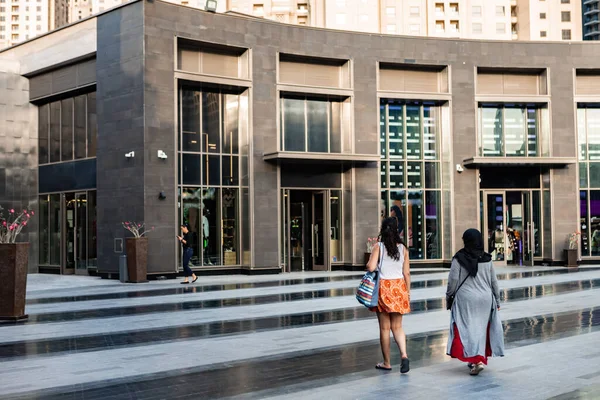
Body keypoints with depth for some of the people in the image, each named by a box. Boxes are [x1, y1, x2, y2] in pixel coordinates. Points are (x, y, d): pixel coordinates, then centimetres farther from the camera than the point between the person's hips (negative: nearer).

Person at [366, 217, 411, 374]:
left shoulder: (379, 247, -6)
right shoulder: (403, 248, 3)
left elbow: (371, 267, -17)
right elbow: (407, 273, 4)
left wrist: (368, 264, 6)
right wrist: (408, 292, 13)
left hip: (383, 287, -3)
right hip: (399, 288, 3)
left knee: (384, 327, 7)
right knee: (397, 327, 12)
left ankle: (387, 362, 15)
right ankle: (404, 354, -10)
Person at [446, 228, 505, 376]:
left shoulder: (459, 258, -9)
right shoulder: (487, 259, 3)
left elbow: (453, 280, -8)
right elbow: (494, 282, 8)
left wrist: (449, 295, 8)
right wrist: (497, 300, 18)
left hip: (465, 298, -4)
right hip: (485, 298, 4)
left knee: (468, 328, -2)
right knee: (482, 328, 15)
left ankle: (477, 360, -15)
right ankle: (479, 357, 25)